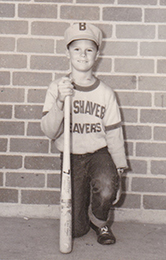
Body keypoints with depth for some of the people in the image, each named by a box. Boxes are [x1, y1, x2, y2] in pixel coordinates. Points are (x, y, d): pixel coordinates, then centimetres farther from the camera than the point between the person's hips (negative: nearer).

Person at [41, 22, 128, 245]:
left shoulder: (105, 93, -3)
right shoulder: (56, 88, -4)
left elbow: (114, 135, 1)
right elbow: (49, 131, -13)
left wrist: (119, 171, -1)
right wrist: (59, 101, -29)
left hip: (99, 153, 0)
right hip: (71, 157, 0)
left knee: (106, 190, -34)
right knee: (75, 229, -3)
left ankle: (99, 221, 3)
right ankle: (83, 219, 37)